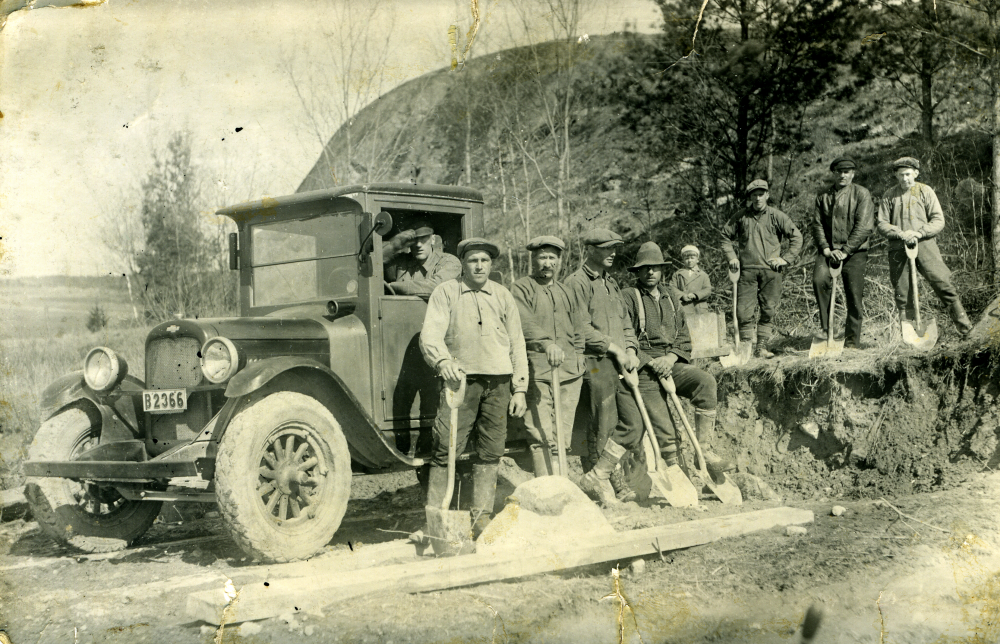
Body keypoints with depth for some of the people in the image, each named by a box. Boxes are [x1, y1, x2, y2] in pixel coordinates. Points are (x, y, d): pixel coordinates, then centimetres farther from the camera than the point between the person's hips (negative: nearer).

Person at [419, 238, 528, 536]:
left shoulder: (503, 296, 14)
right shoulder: (445, 292, 5)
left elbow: (517, 344, 15)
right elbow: (430, 335, -6)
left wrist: (519, 388, 8)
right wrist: (443, 361, -27)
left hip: (498, 382, 3)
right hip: (461, 378, -3)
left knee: (490, 451, 5)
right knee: (445, 448, -10)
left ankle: (481, 517, 13)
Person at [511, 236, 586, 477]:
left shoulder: (565, 292, 23)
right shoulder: (522, 288, 2)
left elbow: (578, 331, 30)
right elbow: (525, 324, -16)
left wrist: (577, 358, 16)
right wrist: (546, 343, -31)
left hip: (570, 374, 6)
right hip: (537, 373, -6)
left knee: (563, 437, 5)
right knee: (542, 437, -12)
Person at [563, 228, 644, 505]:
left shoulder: (611, 283, 23)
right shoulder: (577, 282, -4)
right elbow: (581, 328, -12)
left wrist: (630, 349, 5)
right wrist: (614, 348, -12)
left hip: (620, 363, 8)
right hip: (597, 363, -8)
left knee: (635, 422, 2)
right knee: (603, 428, -5)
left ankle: (597, 477, 8)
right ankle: (602, 482, 5)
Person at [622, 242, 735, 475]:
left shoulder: (671, 298, 19)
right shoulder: (629, 298, 1)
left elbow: (684, 337, 18)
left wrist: (671, 357, -3)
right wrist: (651, 362, -15)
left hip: (672, 365, 4)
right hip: (645, 371, -4)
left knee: (706, 381, -26)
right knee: (665, 432, -11)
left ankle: (704, 451, -23)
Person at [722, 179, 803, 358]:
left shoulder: (776, 216, 4)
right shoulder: (742, 216, 8)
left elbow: (797, 237, 7)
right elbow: (726, 235, 21)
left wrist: (786, 259, -1)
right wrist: (731, 256, 10)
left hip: (770, 270, 0)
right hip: (747, 270, 0)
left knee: (768, 310, 1)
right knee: (744, 311, -4)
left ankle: (762, 347, 9)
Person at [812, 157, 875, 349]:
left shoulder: (862, 195, 1)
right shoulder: (823, 196, 13)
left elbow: (864, 227, -8)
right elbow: (817, 225, 8)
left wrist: (845, 251, -15)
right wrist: (826, 249, -9)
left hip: (854, 252, -2)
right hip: (829, 251, 2)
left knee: (854, 295, -3)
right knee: (819, 280, -24)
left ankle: (852, 342, 7)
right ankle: (826, 327, -14)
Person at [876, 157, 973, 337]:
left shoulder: (925, 191, 7)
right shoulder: (889, 196, 10)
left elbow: (939, 221, 3)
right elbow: (882, 224, 7)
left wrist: (919, 233, -13)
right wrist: (900, 233, -11)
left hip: (924, 244, -1)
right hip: (898, 249, 1)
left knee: (943, 284, -10)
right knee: (902, 295, 2)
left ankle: (966, 329, -6)